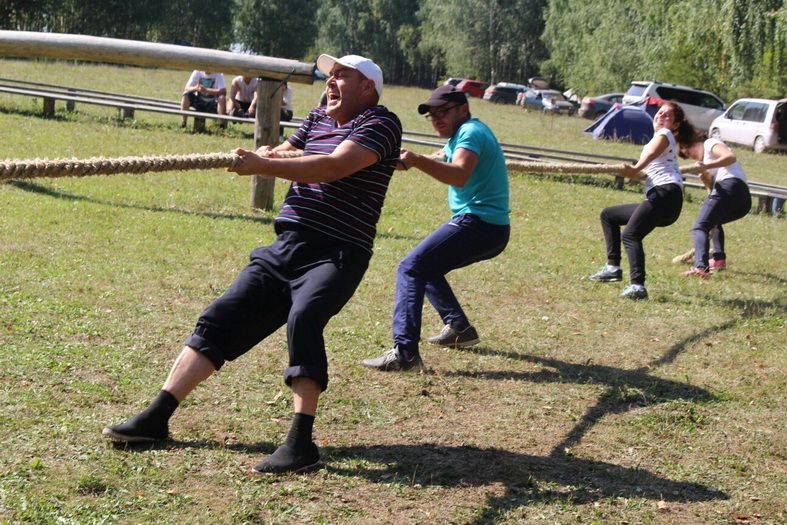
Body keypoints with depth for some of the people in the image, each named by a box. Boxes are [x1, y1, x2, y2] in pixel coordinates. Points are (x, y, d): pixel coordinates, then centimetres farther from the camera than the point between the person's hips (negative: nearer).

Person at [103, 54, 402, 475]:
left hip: (337, 255, -7)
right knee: (220, 319, 1)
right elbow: (282, 154, 20)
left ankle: (301, 442, -31)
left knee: (303, 319, -33)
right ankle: (156, 417, 6)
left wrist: (263, 166, -26)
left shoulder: (380, 123, -5)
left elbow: (335, 166, -20)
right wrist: (268, 154, -5)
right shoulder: (318, 117, 19)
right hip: (285, 249, 7)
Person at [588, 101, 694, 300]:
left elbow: (652, 152, -17)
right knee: (608, 215, 20)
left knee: (631, 234, -27)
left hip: (666, 192, -10)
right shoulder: (670, 143, 33)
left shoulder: (664, 134, 6)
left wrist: (635, 169, -31)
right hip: (659, 197, 10)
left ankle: (637, 286, -43)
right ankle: (613, 266, 14)